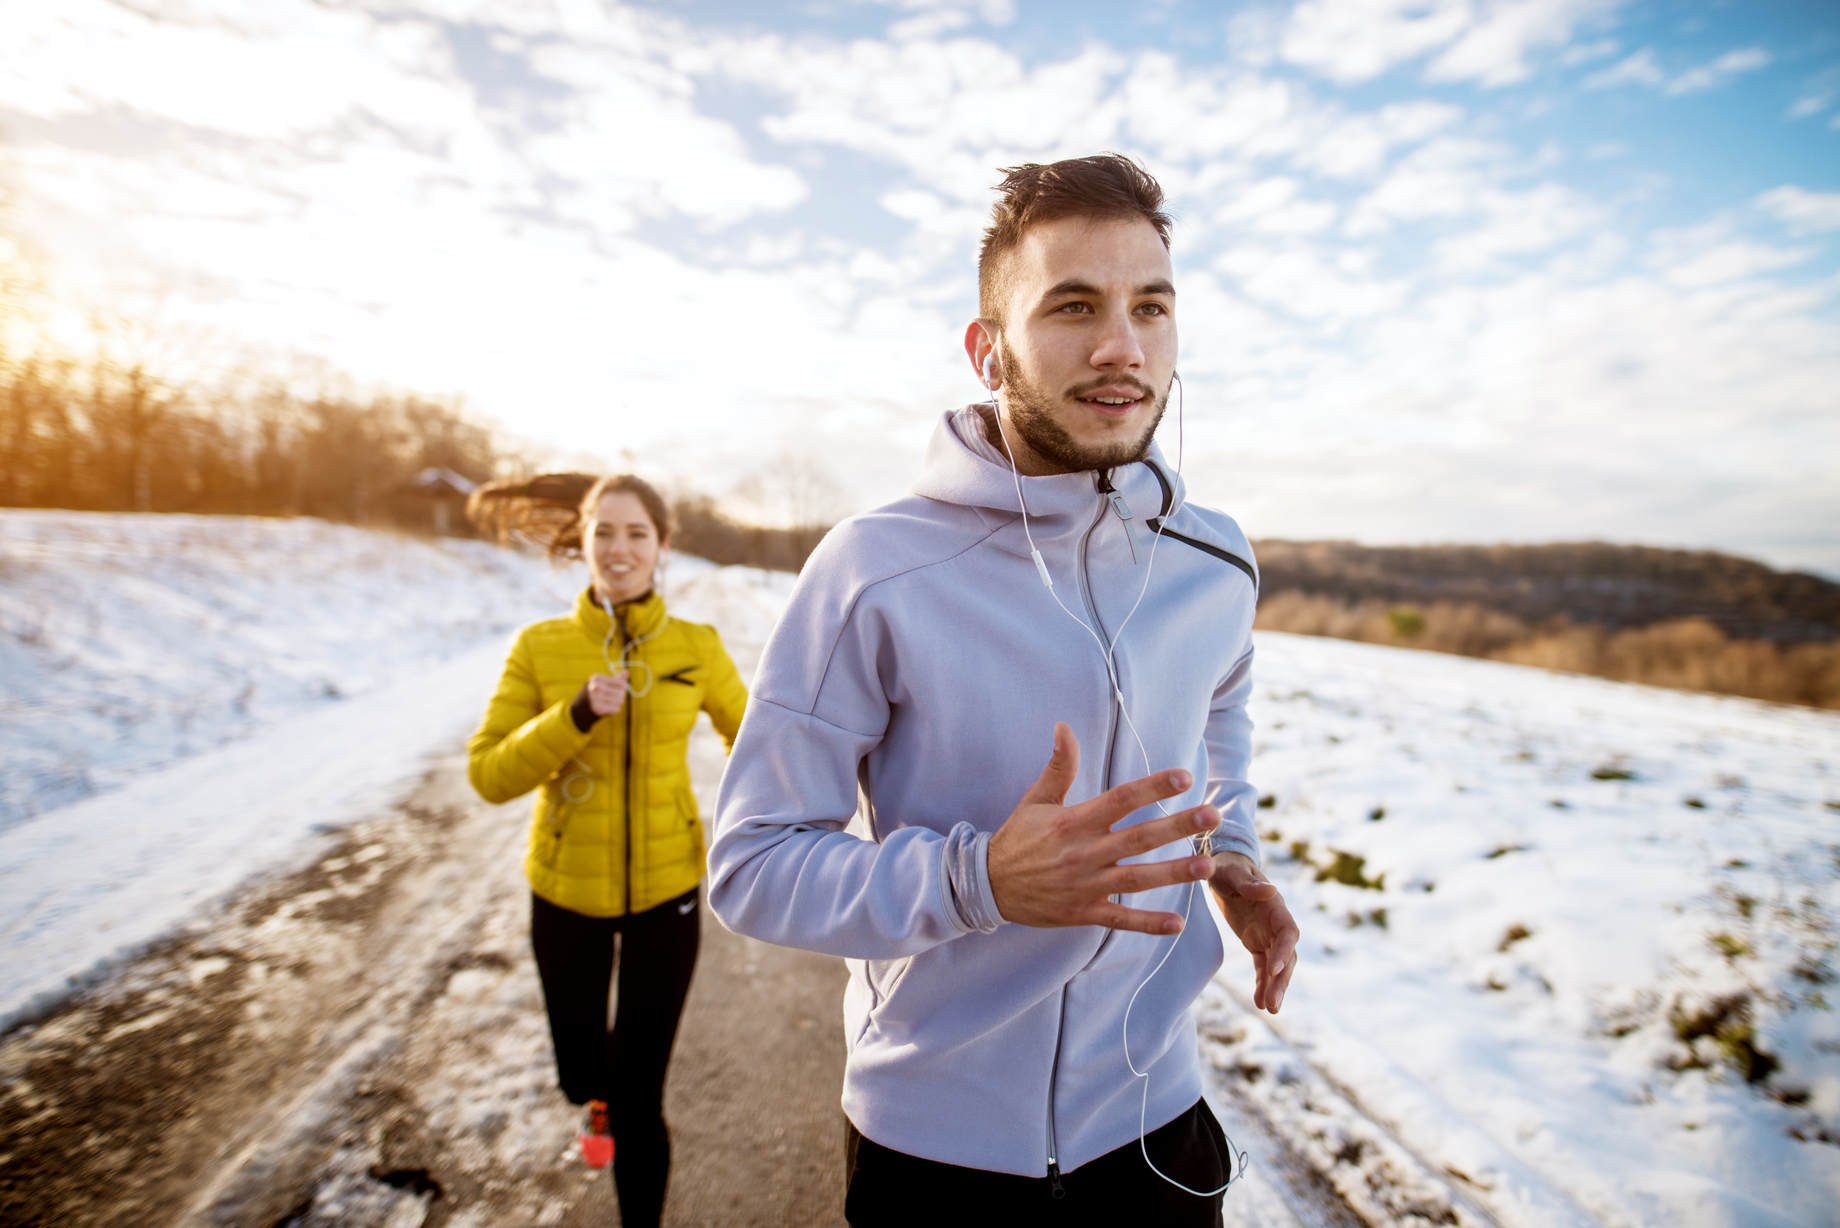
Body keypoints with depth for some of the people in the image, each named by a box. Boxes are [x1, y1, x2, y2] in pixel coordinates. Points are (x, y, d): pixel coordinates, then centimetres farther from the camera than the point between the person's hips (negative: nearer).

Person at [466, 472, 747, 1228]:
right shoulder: (540, 646, -11)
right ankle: (600, 1099, 58)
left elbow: (747, 737, 6)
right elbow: (489, 775, -13)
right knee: (583, 1078, 20)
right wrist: (577, 716, -27)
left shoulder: (696, 648, -11)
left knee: (638, 1102, 2)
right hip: (567, 890, 1)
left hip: (665, 890, -1)